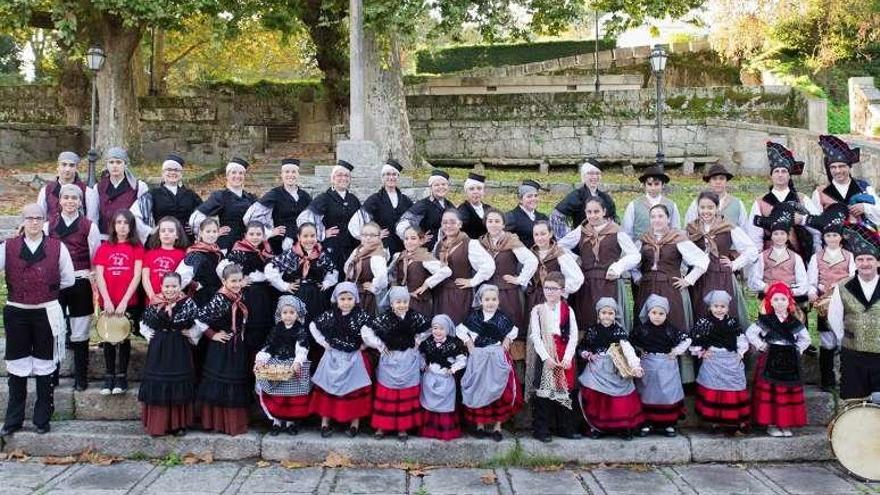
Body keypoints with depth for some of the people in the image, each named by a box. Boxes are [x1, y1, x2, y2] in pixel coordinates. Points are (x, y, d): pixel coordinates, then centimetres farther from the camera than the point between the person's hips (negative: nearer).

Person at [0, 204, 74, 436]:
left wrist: (48, 290, 3)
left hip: (46, 313, -1)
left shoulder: (57, 247, 0)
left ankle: (42, 418, 18)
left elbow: (68, 280, 4)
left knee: (44, 366, 8)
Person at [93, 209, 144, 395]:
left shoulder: (137, 247, 2)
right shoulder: (104, 248, 8)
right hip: (107, 303, 2)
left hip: (129, 303, -2)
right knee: (109, 339, 7)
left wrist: (124, 302, -13)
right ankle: (109, 377, 16)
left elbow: (137, 276, -5)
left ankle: (121, 377, 13)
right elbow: (99, 275, 1)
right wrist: (107, 300, -11)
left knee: (124, 338, 4)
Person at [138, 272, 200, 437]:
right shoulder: (154, 303, 0)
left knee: (179, 387, 5)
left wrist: (191, 334, -10)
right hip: (158, 351, 1)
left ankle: (179, 424, 16)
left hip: (179, 351, -1)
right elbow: (143, 323, 11)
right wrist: (148, 335, -3)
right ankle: (156, 424, 14)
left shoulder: (187, 303, -5)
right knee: (157, 385, 3)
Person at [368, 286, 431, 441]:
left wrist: (418, 341, 3)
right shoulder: (384, 318, -11)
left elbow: (427, 328, 10)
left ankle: (403, 427, 18)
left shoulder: (415, 317, -5)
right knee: (386, 393, 5)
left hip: (409, 360, 2)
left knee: (408, 393, 7)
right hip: (389, 359, -2)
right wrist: (380, 346, -7)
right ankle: (382, 425, 16)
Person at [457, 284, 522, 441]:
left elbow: (514, 330, 18)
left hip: (498, 360, 0)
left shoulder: (503, 318, 1)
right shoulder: (474, 316, -1)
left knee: (500, 392, 1)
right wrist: (467, 341, -1)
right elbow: (460, 329, 10)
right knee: (478, 392, 3)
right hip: (478, 359, 0)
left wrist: (508, 339, 2)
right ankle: (479, 425, 15)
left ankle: (497, 426, 11)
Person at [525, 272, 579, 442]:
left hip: (564, 357, 2)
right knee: (543, 392, -3)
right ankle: (541, 430, 5)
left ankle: (565, 428, 17)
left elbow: (573, 335, 1)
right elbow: (535, 336, -5)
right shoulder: (537, 310, 3)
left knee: (564, 391, 6)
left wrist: (567, 358, -11)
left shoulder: (568, 311, 8)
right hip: (544, 356, -2)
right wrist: (546, 357, -15)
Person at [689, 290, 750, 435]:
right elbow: (694, 339, -3)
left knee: (733, 392, 5)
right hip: (712, 362, -2)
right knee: (712, 392, -1)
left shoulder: (733, 322, 5)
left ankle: (733, 421, 13)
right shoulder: (704, 322, -3)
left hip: (731, 362, 3)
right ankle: (714, 421, 8)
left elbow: (742, 339, 10)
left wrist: (740, 353, -1)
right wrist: (701, 352, -7)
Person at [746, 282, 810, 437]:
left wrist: (797, 349, 6)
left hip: (790, 363, 3)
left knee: (789, 393, 5)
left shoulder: (795, 322, 7)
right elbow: (750, 333, -2)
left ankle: (786, 424, 15)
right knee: (770, 392, -4)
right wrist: (761, 346, -7)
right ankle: (771, 424, 5)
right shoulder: (765, 320, -2)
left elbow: (805, 339, 19)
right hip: (770, 362, -3)